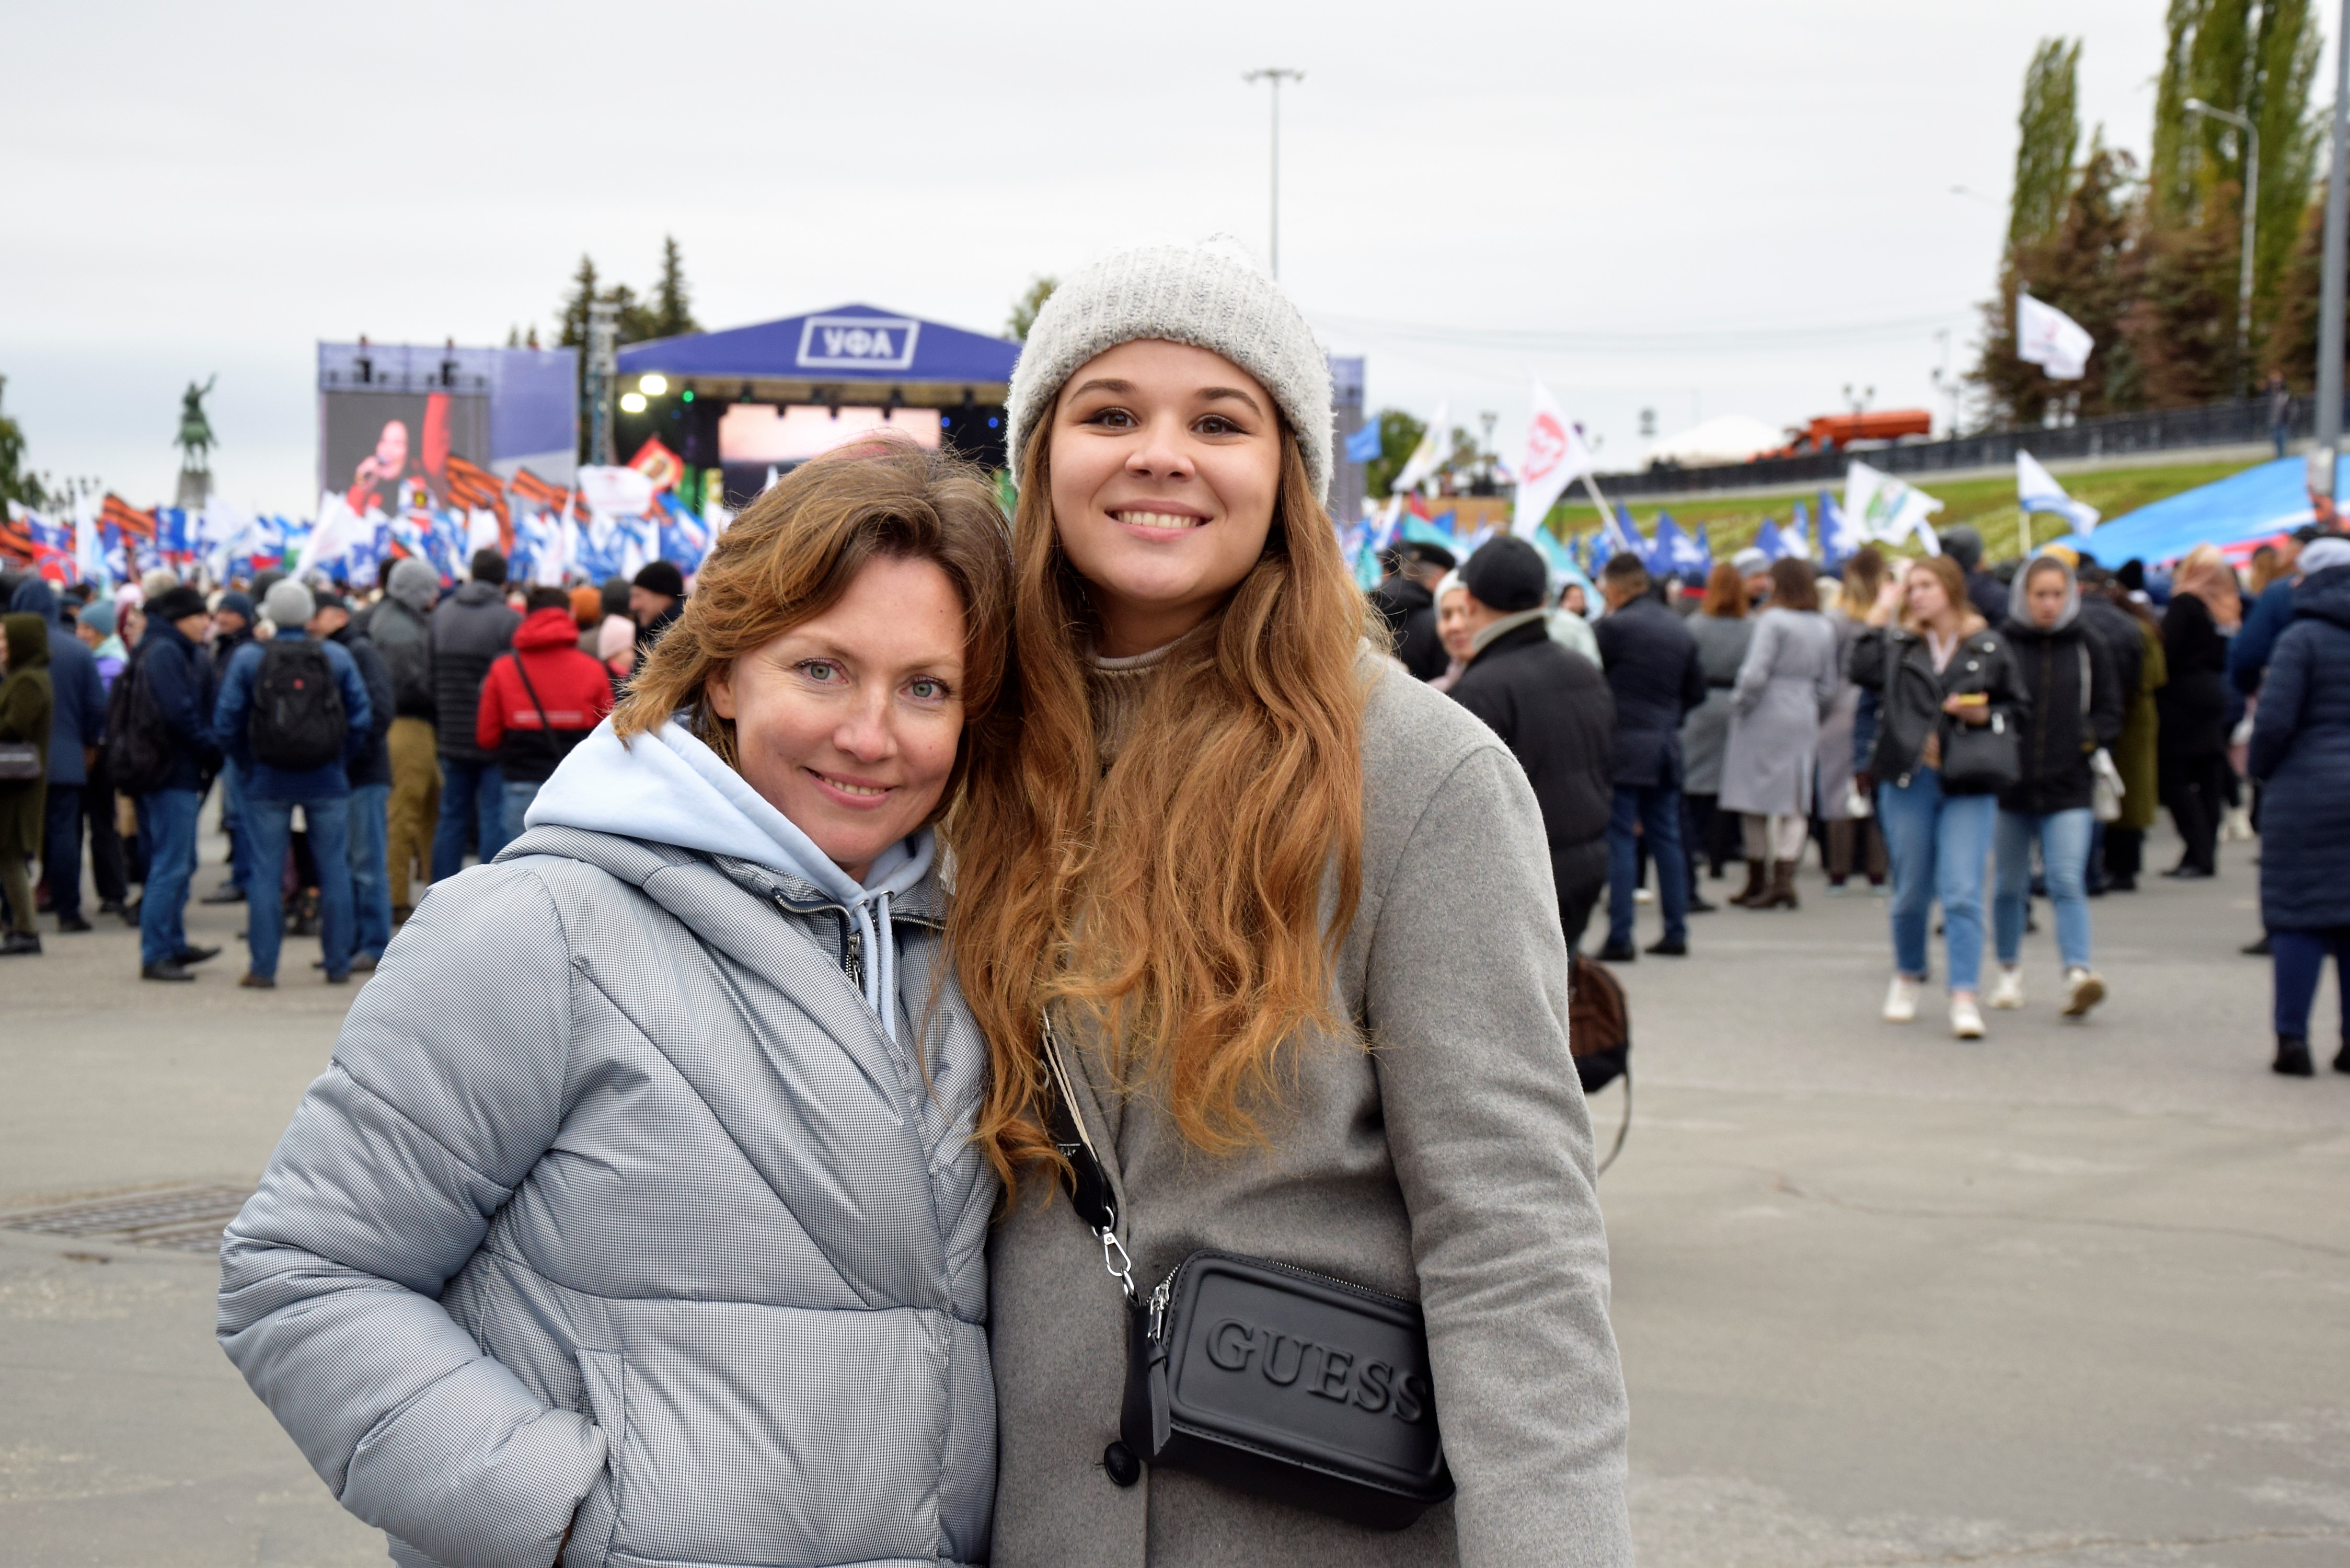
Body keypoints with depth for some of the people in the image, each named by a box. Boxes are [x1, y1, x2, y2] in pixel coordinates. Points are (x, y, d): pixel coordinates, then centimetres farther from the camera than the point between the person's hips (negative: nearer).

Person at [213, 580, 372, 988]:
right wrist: (340, 760, 10)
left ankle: (263, 967, 4)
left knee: (265, 872, 4)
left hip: (268, 781, -1)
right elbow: (360, 718, -1)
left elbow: (226, 723, -3)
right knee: (333, 869, 7)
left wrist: (247, 766, 10)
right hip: (327, 781, 1)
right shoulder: (337, 658, -1)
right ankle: (338, 965, 10)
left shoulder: (248, 658, -4)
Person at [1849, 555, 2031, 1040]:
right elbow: (1862, 672, -14)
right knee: (1911, 891, 12)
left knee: (1963, 893, -10)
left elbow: (2020, 709, 10)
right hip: (1909, 781, 2)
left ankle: (1964, 998, -11)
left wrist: (1984, 715, -9)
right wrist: (1881, 614, -7)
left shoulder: (1989, 649, 3)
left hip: (1969, 786, -2)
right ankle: (1907, 976, 34)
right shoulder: (1899, 644, 5)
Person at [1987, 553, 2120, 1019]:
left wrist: (2089, 737, -7)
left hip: (2069, 788, -1)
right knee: (2010, 885, 12)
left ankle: (2077, 973, -21)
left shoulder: (2089, 648, 3)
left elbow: (2111, 713, 11)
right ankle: (2009, 971, 28)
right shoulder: (1999, 645, -1)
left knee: (2067, 881, -13)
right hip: (2010, 785, 1)